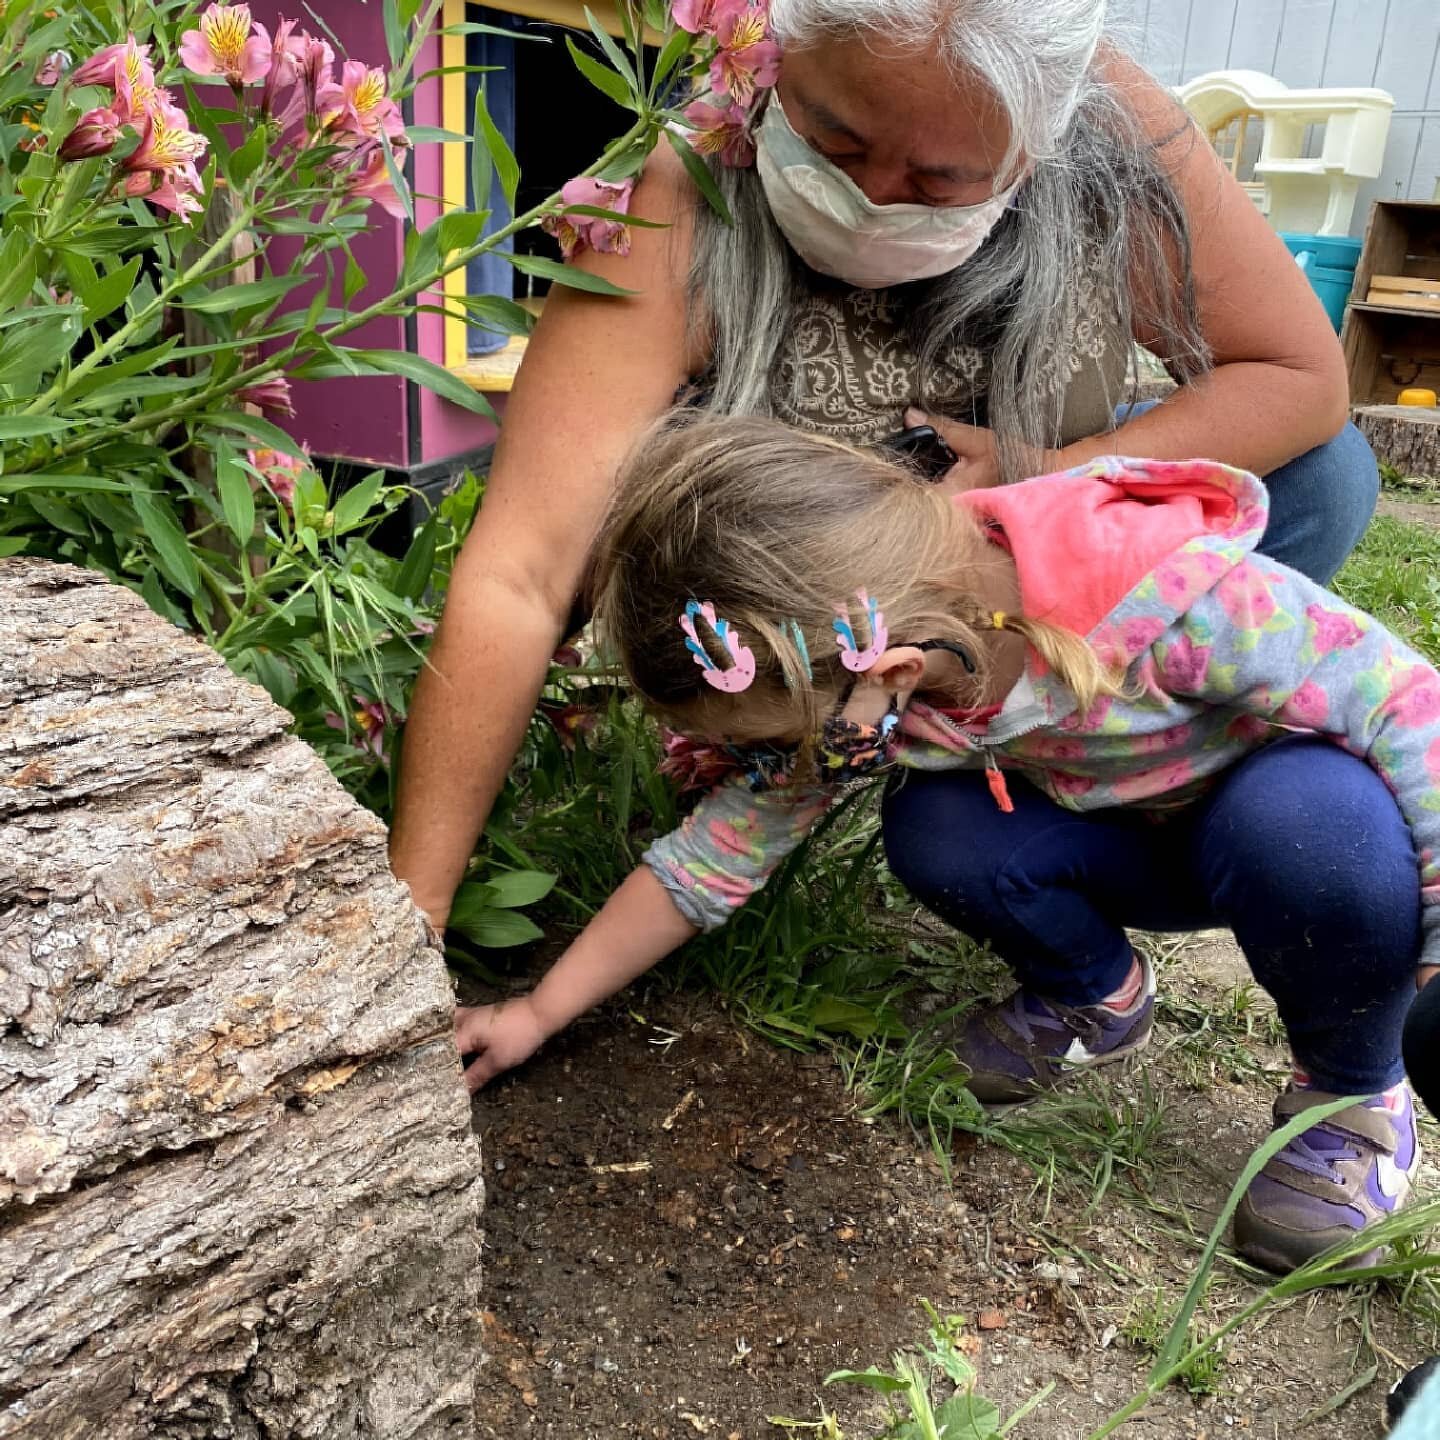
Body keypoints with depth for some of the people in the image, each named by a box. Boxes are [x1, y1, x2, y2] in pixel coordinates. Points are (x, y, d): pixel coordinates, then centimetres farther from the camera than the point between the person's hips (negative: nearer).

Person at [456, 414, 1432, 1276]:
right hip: (1132, 840, 4)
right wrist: (539, 1014, -9)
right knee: (932, 830, -24)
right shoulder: (838, 697, -21)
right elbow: (722, 849, -12)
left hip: (1306, 819, -3)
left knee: (1316, 817, -38)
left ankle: (1355, 1094, -7)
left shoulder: (1164, 586, -40)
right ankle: (1098, 999, 7)